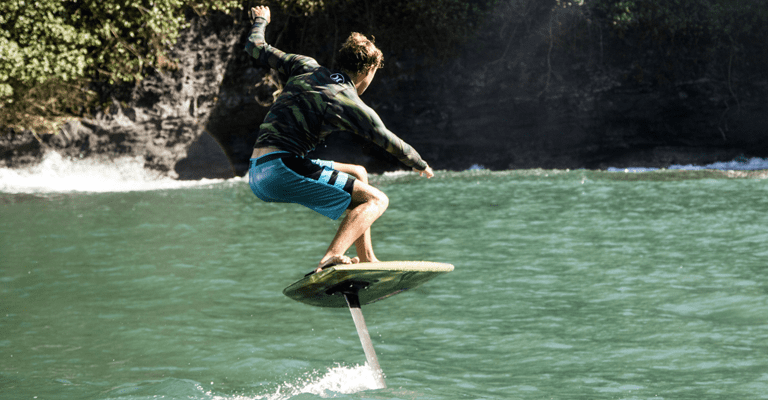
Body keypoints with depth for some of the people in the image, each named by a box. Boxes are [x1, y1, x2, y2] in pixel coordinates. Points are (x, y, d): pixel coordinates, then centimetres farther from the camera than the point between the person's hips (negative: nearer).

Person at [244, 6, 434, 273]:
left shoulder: (306, 68, 13)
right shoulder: (352, 105, -4)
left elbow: (256, 49, 22)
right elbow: (393, 145, 6)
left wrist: (259, 22, 43)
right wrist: (421, 165, 26)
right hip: (281, 169, -9)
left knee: (358, 174, 24)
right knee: (376, 200, -9)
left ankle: (366, 260, 26)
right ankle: (331, 260, -30)